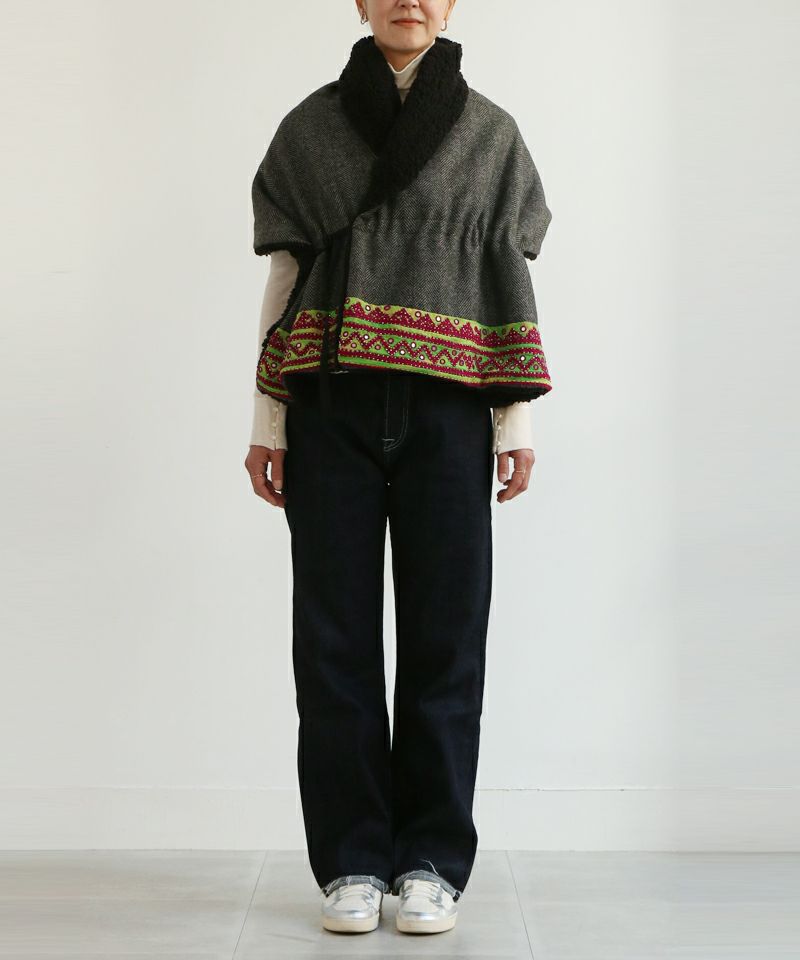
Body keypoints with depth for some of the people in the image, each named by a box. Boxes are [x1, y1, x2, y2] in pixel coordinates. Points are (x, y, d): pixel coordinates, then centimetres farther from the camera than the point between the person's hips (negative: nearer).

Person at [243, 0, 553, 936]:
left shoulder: (489, 131, 12)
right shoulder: (311, 125, 12)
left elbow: (511, 278, 8)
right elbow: (284, 273, 8)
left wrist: (517, 419, 0)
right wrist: (267, 420, 1)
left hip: (445, 410, 0)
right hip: (330, 408, 1)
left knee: (443, 631, -1)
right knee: (333, 633, 1)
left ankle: (432, 860, 9)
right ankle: (353, 861, 10)